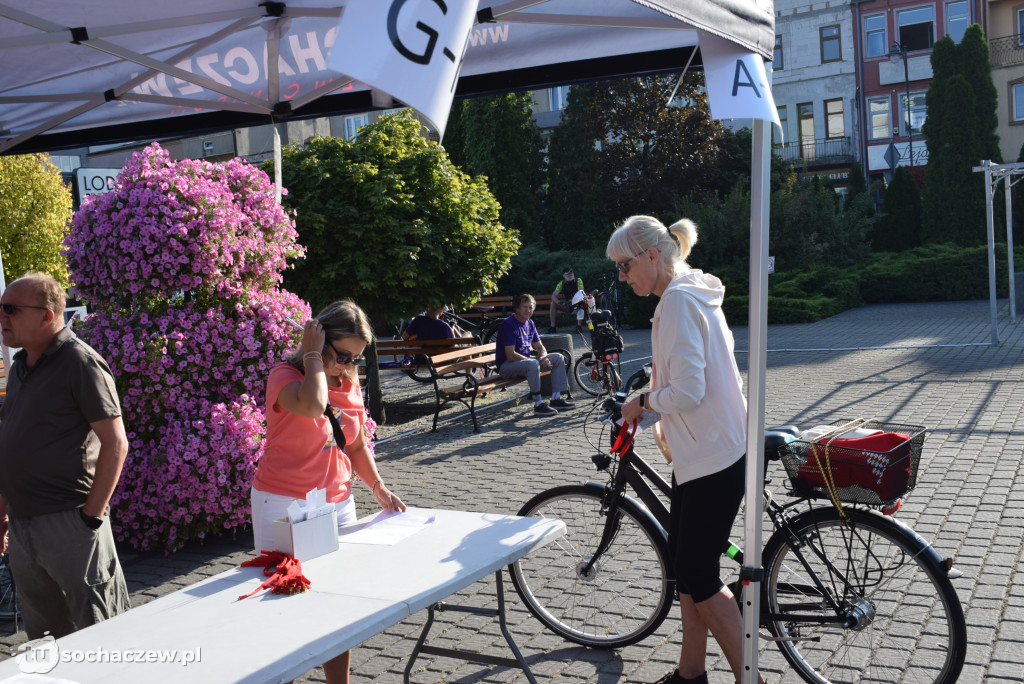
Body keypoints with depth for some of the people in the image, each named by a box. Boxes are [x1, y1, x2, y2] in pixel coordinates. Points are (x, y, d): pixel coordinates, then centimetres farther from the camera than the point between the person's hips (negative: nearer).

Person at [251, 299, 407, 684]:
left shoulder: (349, 383, 7)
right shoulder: (285, 376, -11)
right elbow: (312, 406, -35)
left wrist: (378, 489, 5)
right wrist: (312, 355, -22)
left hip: (338, 505, 6)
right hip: (284, 507, -5)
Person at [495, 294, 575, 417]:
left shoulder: (530, 323, 10)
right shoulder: (508, 324, -17)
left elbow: (540, 347, 14)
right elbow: (511, 355, -24)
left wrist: (543, 357, -12)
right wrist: (538, 361, -24)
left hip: (525, 360, 9)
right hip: (506, 366, -9)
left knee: (558, 358, -1)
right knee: (533, 364, -38)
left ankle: (556, 399, -1)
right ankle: (538, 404, -27)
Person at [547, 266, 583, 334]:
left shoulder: (578, 280, -9)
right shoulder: (562, 283, 0)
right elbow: (553, 296, -8)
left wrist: (571, 301, -38)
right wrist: (558, 302, -30)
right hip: (568, 306, 4)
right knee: (553, 303, -16)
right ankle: (552, 327, -15)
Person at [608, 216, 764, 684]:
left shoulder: (679, 301, -19)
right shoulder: (694, 294, 13)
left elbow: (688, 391, -26)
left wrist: (642, 401, -9)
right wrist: (668, 422, 18)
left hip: (714, 460, -10)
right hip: (702, 451, 10)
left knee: (698, 577, -1)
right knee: (684, 562, 17)